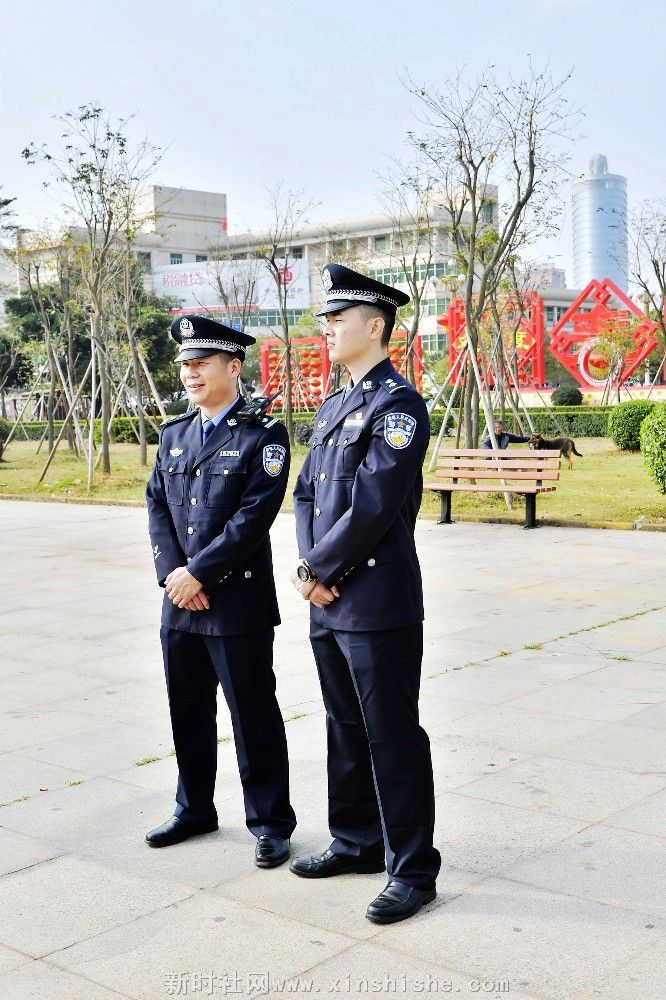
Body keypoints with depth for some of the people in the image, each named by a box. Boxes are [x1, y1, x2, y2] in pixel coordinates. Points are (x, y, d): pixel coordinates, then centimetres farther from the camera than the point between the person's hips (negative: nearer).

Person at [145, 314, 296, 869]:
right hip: (180, 599, 6)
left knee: (254, 714, 3)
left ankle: (270, 822, 15)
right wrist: (172, 572, -6)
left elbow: (255, 515, -15)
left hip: (239, 597, -6)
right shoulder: (174, 435, 12)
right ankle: (194, 809, 33)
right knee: (188, 711, 16)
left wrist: (199, 573, -16)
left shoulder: (263, 433, -7)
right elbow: (157, 507, 9)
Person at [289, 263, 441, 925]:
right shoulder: (332, 408, 16)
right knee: (345, 729, 18)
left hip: (379, 603, -9)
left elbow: (372, 506, -20)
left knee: (393, 738, 0)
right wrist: (308, 564, -2)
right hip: (329, 601, 9)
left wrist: (319, 569, -11)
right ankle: (356, 843, 33)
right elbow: (306, 494, 15)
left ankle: (413, 870, 12)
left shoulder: (398, 404, -12)